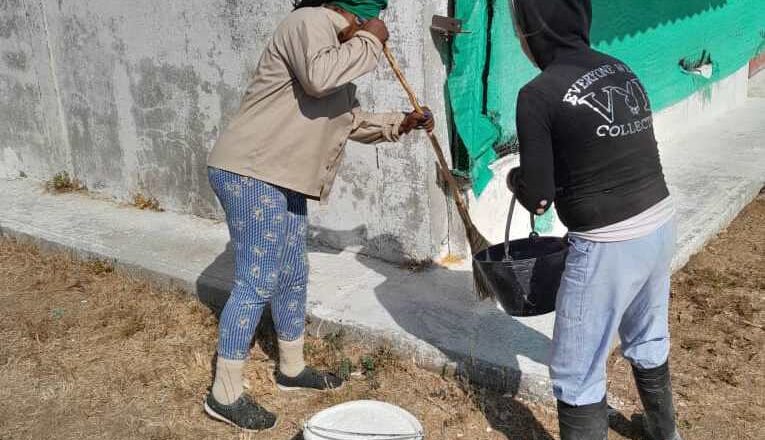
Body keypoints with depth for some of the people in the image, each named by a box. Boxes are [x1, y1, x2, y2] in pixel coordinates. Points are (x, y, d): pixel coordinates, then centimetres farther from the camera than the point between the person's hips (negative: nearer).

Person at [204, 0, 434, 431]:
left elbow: (350, 119, 27)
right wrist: (369, 42, -18)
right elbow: (318, 79, -31)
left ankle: (292, 369, 34)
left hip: (282, 180, 10)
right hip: (252, 176, -10)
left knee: (292, 277, 17)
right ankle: (225, 395, 4)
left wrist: (399, 123, 17)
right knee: (256, 283, -7)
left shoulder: (336, 47, 19)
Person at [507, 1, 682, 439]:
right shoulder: (622, 70, 6)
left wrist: (516, 178, 9)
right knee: (648, 344, 29)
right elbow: (622, 158, 12)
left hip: (610, 245, -8)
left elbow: (538, 199, -11)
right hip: (660, 224, 8)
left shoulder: (539, 94, -14)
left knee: (578, 375, 7)